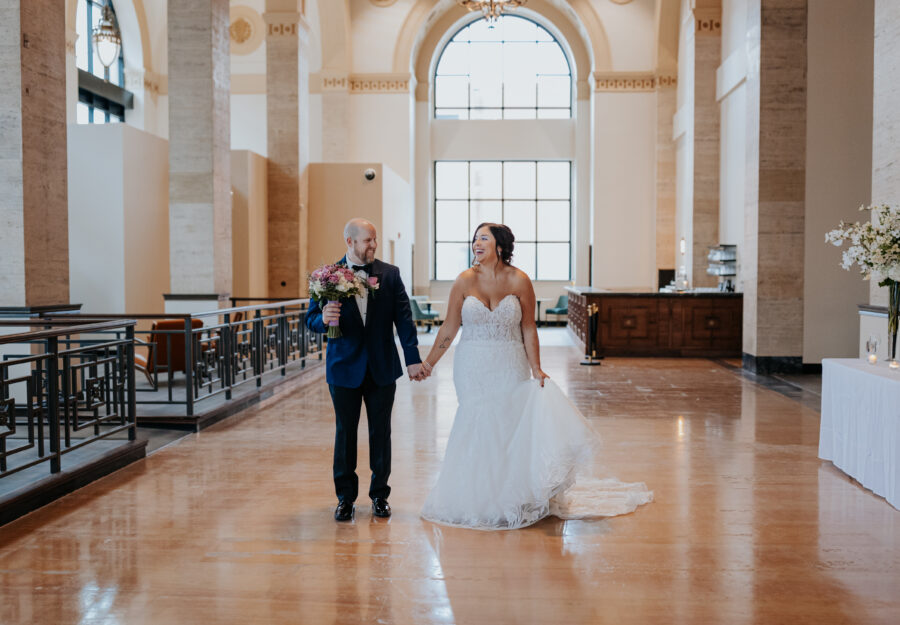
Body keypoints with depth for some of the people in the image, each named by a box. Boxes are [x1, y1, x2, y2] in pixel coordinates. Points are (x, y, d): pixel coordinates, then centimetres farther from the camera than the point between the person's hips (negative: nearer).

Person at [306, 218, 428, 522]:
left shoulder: (390, 274, 1)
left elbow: (403, 318, 1)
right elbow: (311, 320, 0)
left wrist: (413, 359, -5)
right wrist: (324, 319, -24)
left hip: (382, 367, 1)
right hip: (344, 367, -1)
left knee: (381, 432, 8)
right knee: (345, 432, 8)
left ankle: (379, 494, 23)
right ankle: (345, 497, 21)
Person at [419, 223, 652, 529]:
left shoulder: (519, 281, -4)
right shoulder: (465, 281, -2)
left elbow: (528, 328, -1)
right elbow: (449, 328, 2)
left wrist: (536, 370, -5)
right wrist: (429, 362, 1)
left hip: (509, 369, 0)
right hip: (472, 368, 1)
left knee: (510, 428, 3)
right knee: (475, 432, 5)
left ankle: (513, 499, 20)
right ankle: (477, 501, 21)